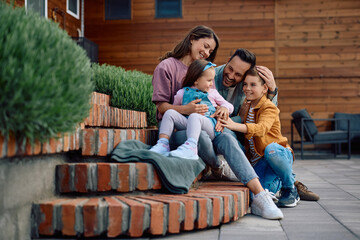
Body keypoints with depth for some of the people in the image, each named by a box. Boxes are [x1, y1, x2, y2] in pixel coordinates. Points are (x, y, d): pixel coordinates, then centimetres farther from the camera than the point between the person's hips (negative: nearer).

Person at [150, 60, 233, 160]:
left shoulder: (212, 92, 24)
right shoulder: (182, 93, 18)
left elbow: (230, 106, 28)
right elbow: (175, 108, 27)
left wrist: (223, 108, 4)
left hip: (209, 125, -2)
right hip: (187, 124, 2)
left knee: (194, 116, -36)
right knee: (170, 112, -19)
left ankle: (191, 147, -61)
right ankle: (163, 144, -32)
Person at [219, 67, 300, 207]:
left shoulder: (269, 108, -13)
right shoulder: (246, 106, 9)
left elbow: (261, 128, -33)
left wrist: (235, 126, -48)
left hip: (279, 154, -4)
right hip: (258, 159, 4)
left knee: (270, 149, -40)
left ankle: (290, 188, -15)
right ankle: (278, 181, 17)